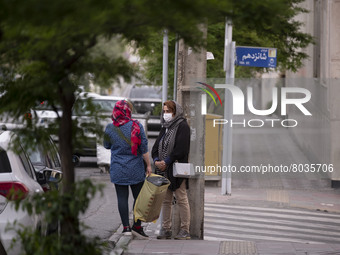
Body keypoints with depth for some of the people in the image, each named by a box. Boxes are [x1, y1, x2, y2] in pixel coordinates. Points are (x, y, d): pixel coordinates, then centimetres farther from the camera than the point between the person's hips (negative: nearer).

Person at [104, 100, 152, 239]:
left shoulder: (110, 128, -4)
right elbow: (144, 148, -6)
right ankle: (137, 226, 5)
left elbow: (107, 145, 12)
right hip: (136, 169, -1)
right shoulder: (136, 126, -8)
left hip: (117, 169, 1)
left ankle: (126, 227, 0)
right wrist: (148, 165, 2)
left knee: (122, 197, 3)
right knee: (138, 196, 7)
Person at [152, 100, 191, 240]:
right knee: (165, 200, 9)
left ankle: (185, 230, -1)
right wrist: (156, 160, -3)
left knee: (182, 200, -4)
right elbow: (156, 146, 16)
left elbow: (181, 149, -16)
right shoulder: (165, 127, 17)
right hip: (164, 170, 8)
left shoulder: (182, 126, -7)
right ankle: (166, 229, 13)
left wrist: (166, 162, -16)